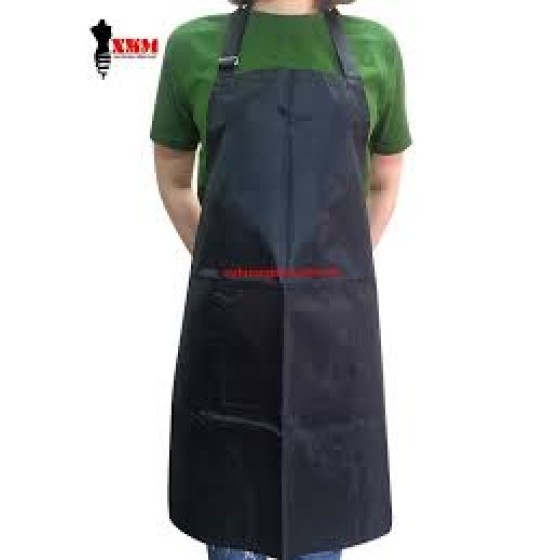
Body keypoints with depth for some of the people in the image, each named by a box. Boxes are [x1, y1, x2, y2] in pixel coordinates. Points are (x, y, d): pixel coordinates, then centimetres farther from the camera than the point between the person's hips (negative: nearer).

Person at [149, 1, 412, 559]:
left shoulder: (374, 47, 4)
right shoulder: (195, 45, 2)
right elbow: (172, 179, 13)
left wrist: (341, 271, 11)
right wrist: (220, 271, 9)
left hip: (333, 315, 1)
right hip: (229, 317, 0)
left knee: (320, 499, 14)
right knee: (229, 496, 14)